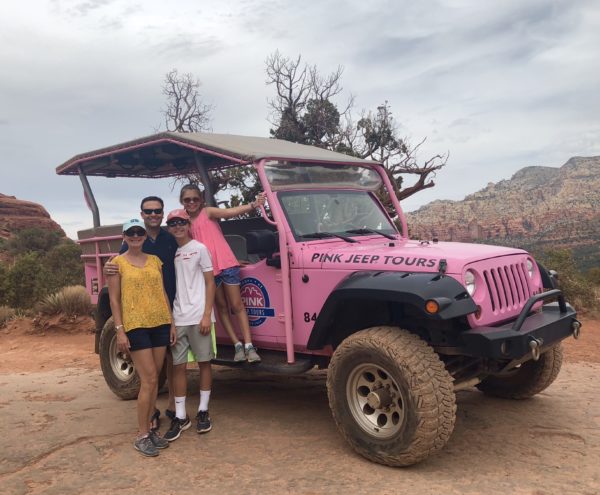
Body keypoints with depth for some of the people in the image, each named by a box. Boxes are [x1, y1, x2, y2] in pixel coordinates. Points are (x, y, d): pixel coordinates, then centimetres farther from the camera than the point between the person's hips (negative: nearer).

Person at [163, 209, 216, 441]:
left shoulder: (199, 248, 0)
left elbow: (210, 283, -2)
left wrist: (207, 315, -11)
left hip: (198, 317, -3)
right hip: (177, 318, 3)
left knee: (204, 362, 6)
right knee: (178, 366, 5)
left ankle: (203, 412, 18)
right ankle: (180, 417, 13)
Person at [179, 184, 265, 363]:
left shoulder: (208, 212, -1)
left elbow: (230, 212, -16)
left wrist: (253, 205, -29)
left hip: (226, 264, -4)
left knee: (237, 305, -1)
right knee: (221, 307, 8)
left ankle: (249, 345, -2)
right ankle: (237, 345, 15)